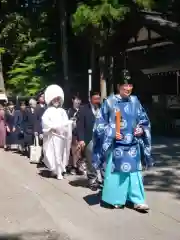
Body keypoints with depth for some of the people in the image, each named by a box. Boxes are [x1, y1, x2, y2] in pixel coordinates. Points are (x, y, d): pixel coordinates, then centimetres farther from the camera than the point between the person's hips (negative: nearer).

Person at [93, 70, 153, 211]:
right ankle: (115, 199, 19)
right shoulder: (110, 102, -7)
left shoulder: (135, 101, 4)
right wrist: (111, 133, -14)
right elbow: (101, 123, -3)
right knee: (115, 170, 5)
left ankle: (137, 200, 12)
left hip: (132, 144, 3)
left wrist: (141, 129, -5)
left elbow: (144, 120, 14)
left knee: (134, 171, 5)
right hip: (116, 144, -3)